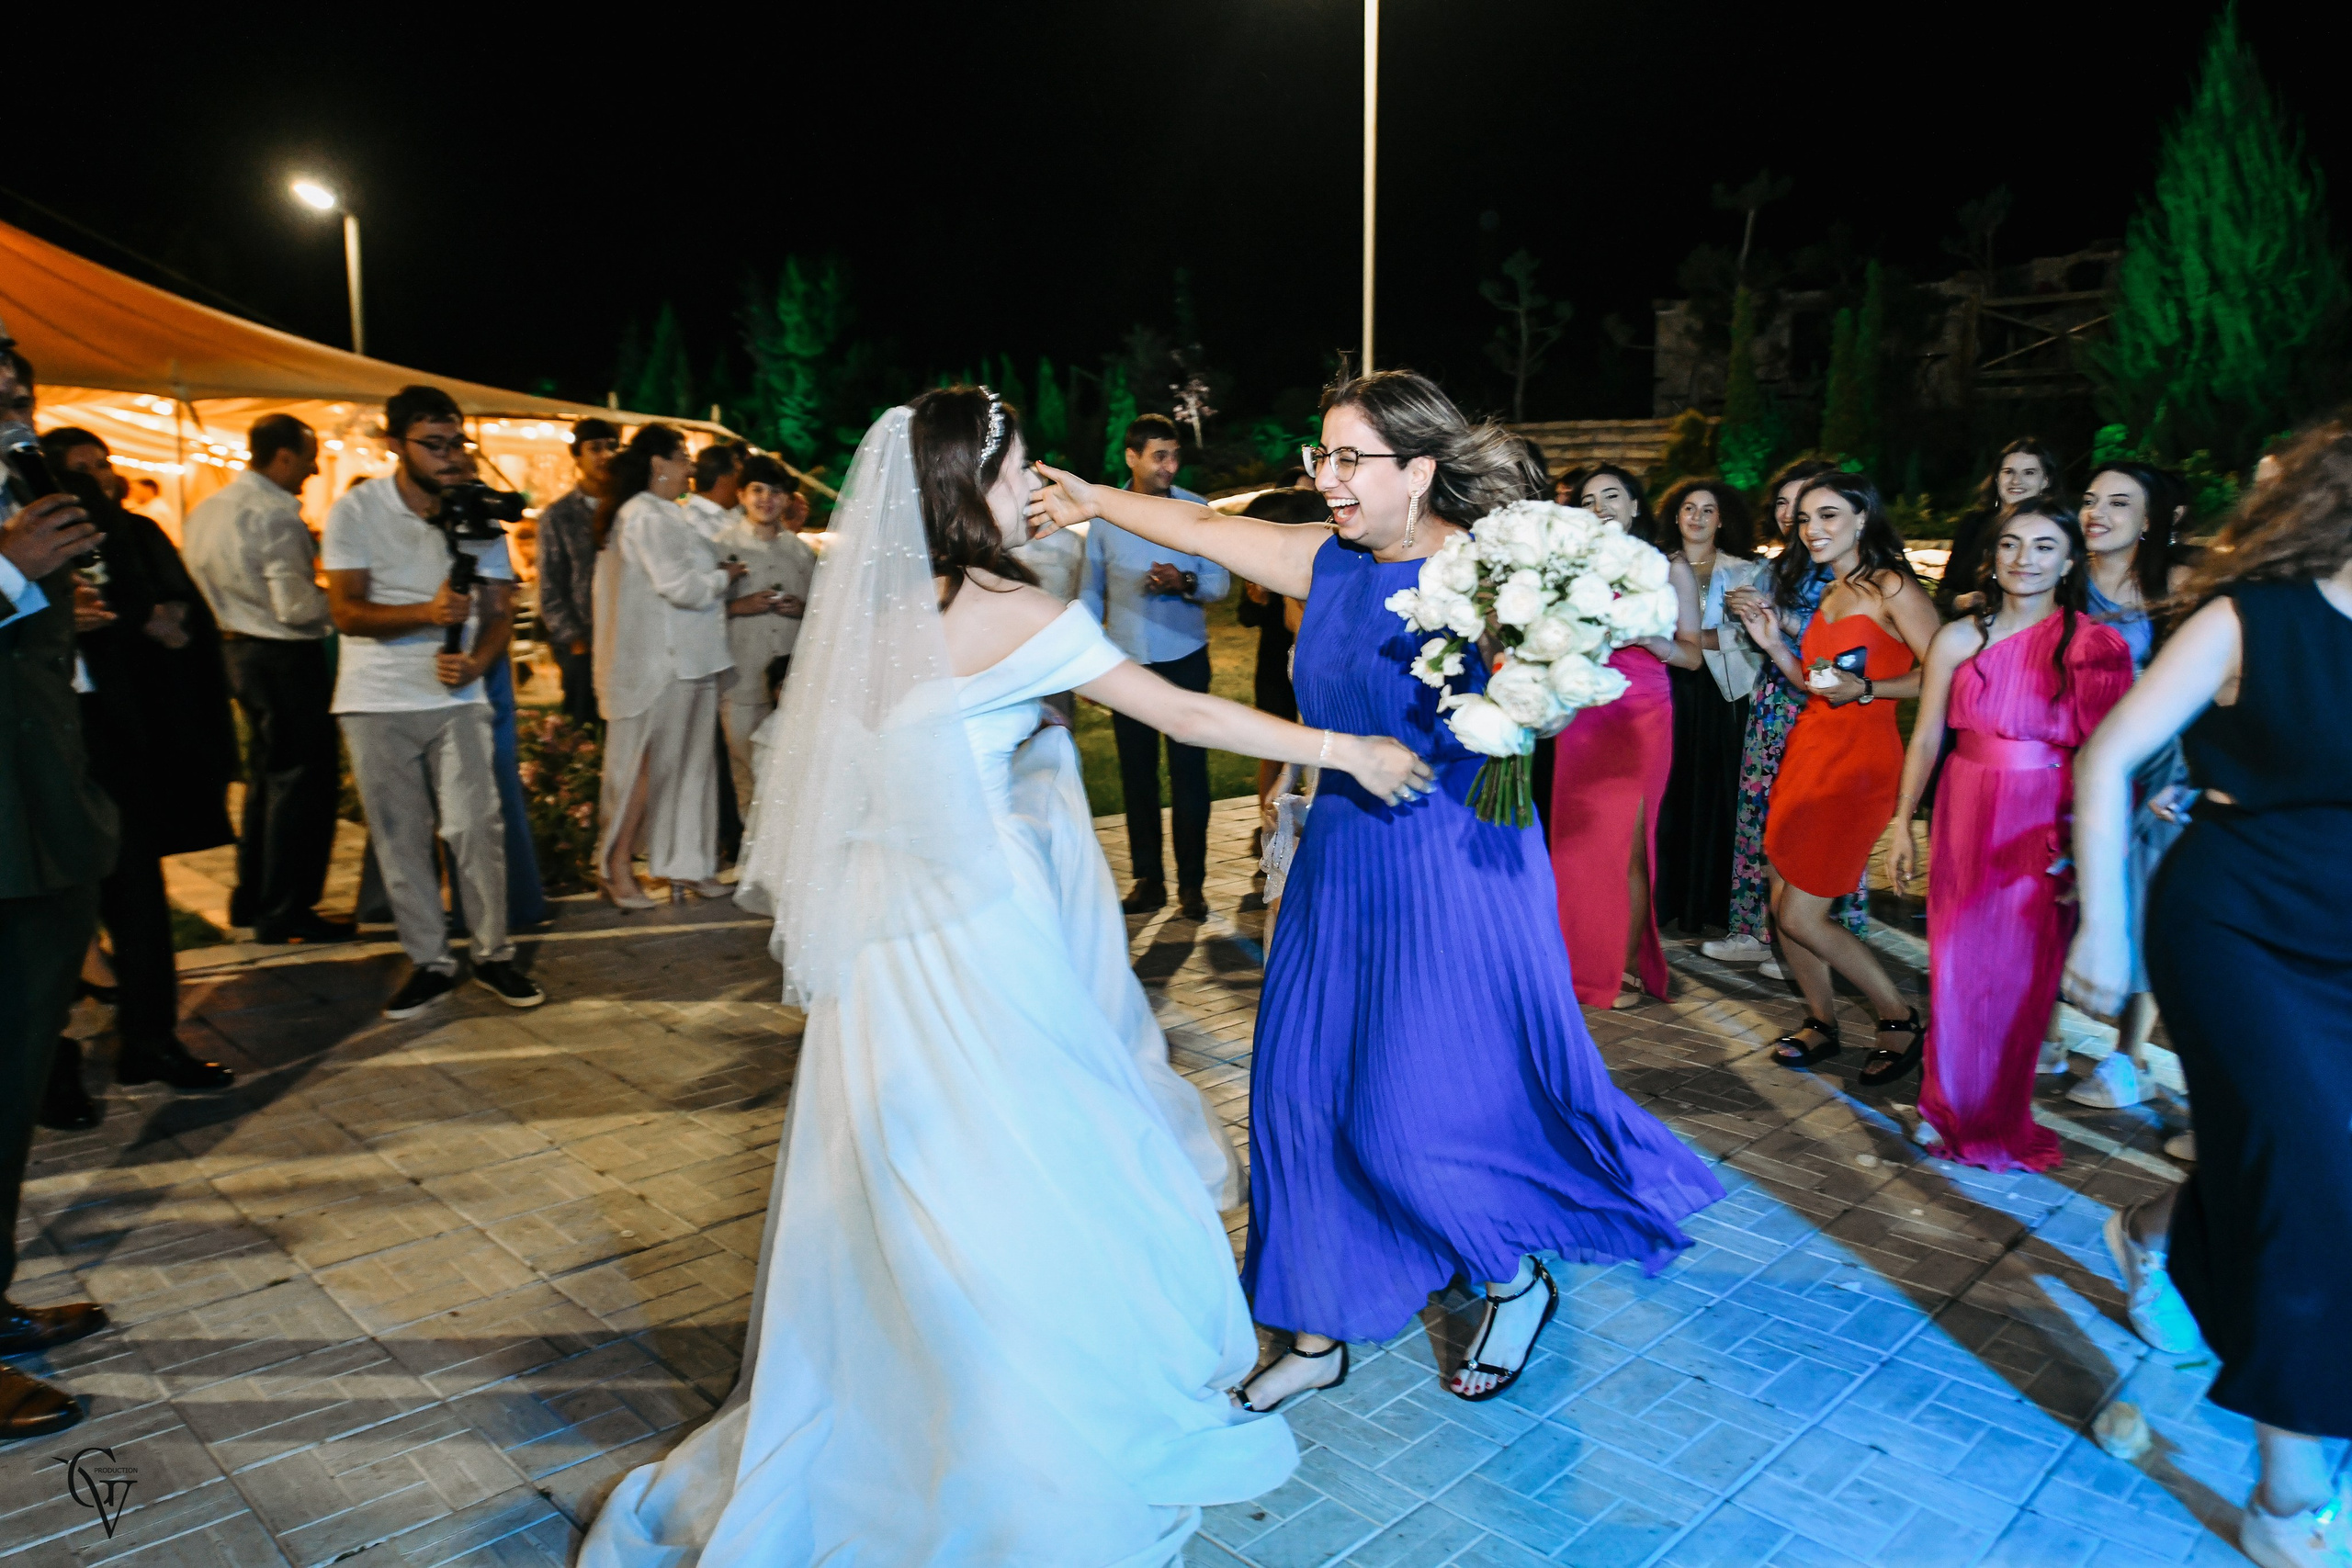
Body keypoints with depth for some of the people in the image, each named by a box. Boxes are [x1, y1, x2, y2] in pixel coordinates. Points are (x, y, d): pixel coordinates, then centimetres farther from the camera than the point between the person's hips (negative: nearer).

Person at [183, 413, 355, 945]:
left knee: (266, 775, 20)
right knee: (303, 782, -1)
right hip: (287, 658, -10)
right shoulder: (275, 516, -19)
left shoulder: (206, 509, 9)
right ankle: (286, 913, 4)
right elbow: (297, 608, -24)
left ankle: (251, 900, 29)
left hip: (239, 650, 10)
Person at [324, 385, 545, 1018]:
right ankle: (429, 962, 16)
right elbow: (346, 611, -8)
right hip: (378, 700, -1)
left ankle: (492, 954, 11)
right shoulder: (356, 510, -5)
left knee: (476, 827, -4)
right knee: (400, 837, 5)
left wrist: (477, 660, -17)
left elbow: (500, 609, 4)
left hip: (456, 695, 1)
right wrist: (425, 613, -25)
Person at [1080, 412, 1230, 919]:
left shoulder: (1195, 510, -1)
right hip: (1127, 662, 2)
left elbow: (1220, 582, 0)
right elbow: (1091, 592, 11)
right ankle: (1147, 879, 18)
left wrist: (1185, 583, -21)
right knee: (1136, 774, 7)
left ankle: (1191, 883, 9)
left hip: (1185, 658, -2)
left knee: (1189, 771, -1)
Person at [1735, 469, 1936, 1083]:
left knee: (1801, 915, -6)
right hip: (1808, 744, 8)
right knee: (1783, 903, 7)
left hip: (1859, 756, -8)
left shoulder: (1891, 588, -9)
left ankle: (1902, 1022, 13)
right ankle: (1821, 1023, 25)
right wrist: (1774, 645, 4)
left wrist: (1864, 689, -25)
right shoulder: (1828, 592, 15)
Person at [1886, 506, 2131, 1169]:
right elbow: (1925, 739, 6)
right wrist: (1902, 826, 5)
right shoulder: (1958, 640, 2)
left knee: (2022, 973, 6)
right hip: (1966, 814, 2)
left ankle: (2001, 1120, 26)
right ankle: (1952, 1107, 28)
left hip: (2046, 828, -2)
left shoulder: (2094, 645, -4)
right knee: (1957, 966, 8)